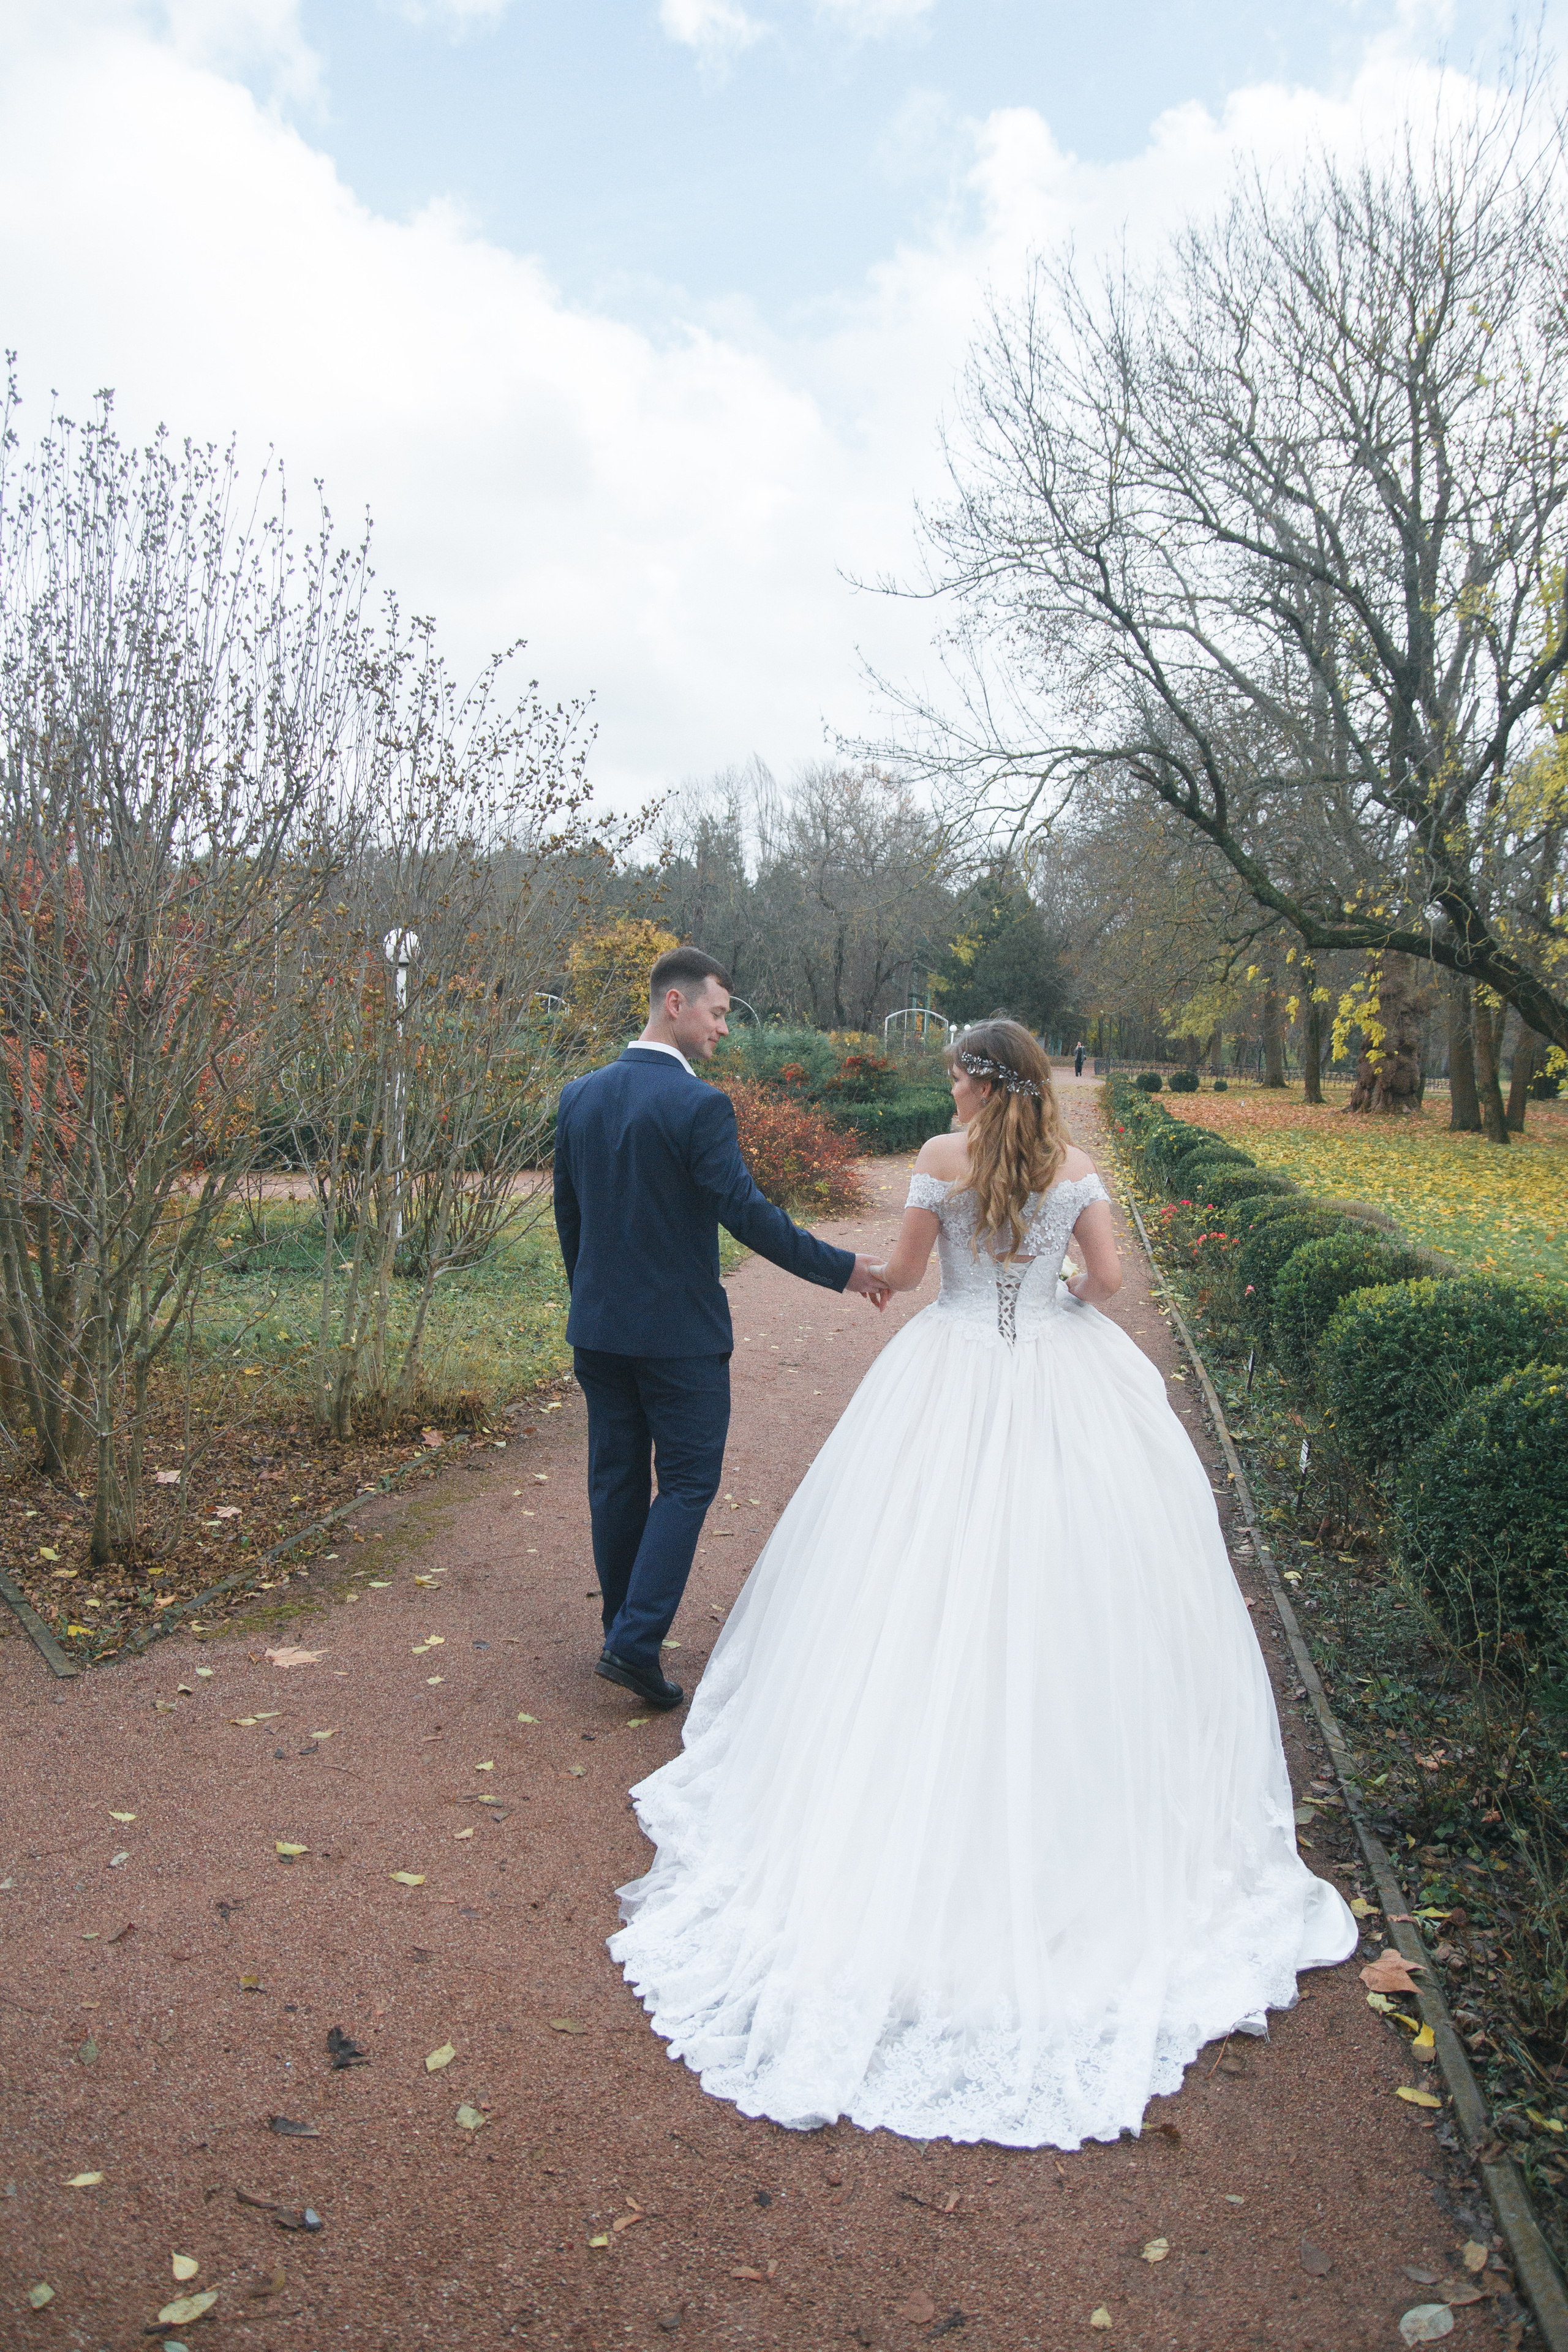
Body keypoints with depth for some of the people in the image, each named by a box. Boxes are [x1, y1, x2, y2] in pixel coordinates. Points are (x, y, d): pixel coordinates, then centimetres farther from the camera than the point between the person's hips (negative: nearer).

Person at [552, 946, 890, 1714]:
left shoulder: (579, 1096, 4)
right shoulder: (698, 1105, -17)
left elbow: (566, 1212, 12)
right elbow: (746, 1213, -20)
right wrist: (842, 1269, -12)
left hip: (597, 1326, 7)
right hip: (678, 1332, -6)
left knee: (616, 1479, 16)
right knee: (687, 1482, 5)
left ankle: (624, 1628, 28)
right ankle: (636, 1642, -1)